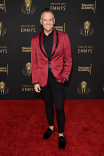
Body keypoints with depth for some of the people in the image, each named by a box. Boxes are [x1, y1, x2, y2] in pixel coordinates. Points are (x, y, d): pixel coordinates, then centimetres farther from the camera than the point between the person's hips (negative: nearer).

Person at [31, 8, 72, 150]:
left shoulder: (63, 36, -7)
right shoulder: (35, 39, -2)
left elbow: (68, 59, -1)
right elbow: (34, 62, 1)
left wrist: (65, 76, -9)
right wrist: (35, 81, -2)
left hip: (57, 79, -2)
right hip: (43, 79, 2)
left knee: (59, 107, 3)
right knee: (48, 103, 20)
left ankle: (61, 134, 25)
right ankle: (51, 127, 42)